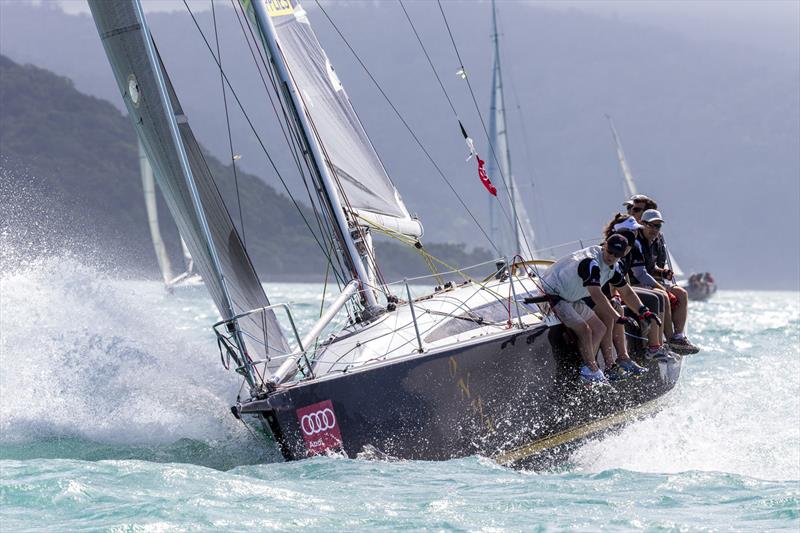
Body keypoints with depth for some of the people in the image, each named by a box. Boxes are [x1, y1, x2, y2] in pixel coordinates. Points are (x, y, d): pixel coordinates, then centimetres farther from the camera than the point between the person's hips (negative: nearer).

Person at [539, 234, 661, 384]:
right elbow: (597, 296, -39)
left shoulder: (613, 267, 2)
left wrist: (643, 311, -2)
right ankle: (593, 372, -12)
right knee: (584, 329, -22)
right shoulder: (591, 262, -30)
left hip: (571, 298, 10)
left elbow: (626, 292, 12)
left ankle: (588, 369, 4)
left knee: (600, 328, 6)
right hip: (553, 294, -10)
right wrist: (617, 318, -42)